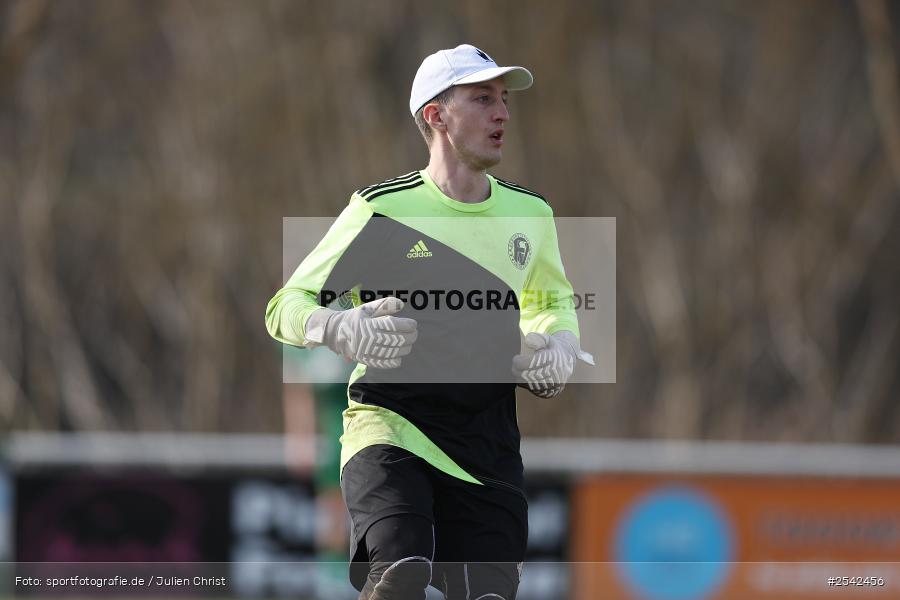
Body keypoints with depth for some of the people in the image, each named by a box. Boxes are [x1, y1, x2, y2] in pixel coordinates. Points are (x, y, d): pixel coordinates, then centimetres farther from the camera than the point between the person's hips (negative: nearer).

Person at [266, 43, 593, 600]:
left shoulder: (530, 214, 11)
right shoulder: (381, 208, -4)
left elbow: (553, 299, 32)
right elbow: (286, 306, 0)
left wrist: (561, 346, 9)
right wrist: (343, 330, -21)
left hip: (488, 445, 5)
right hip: (389, 424, -5)